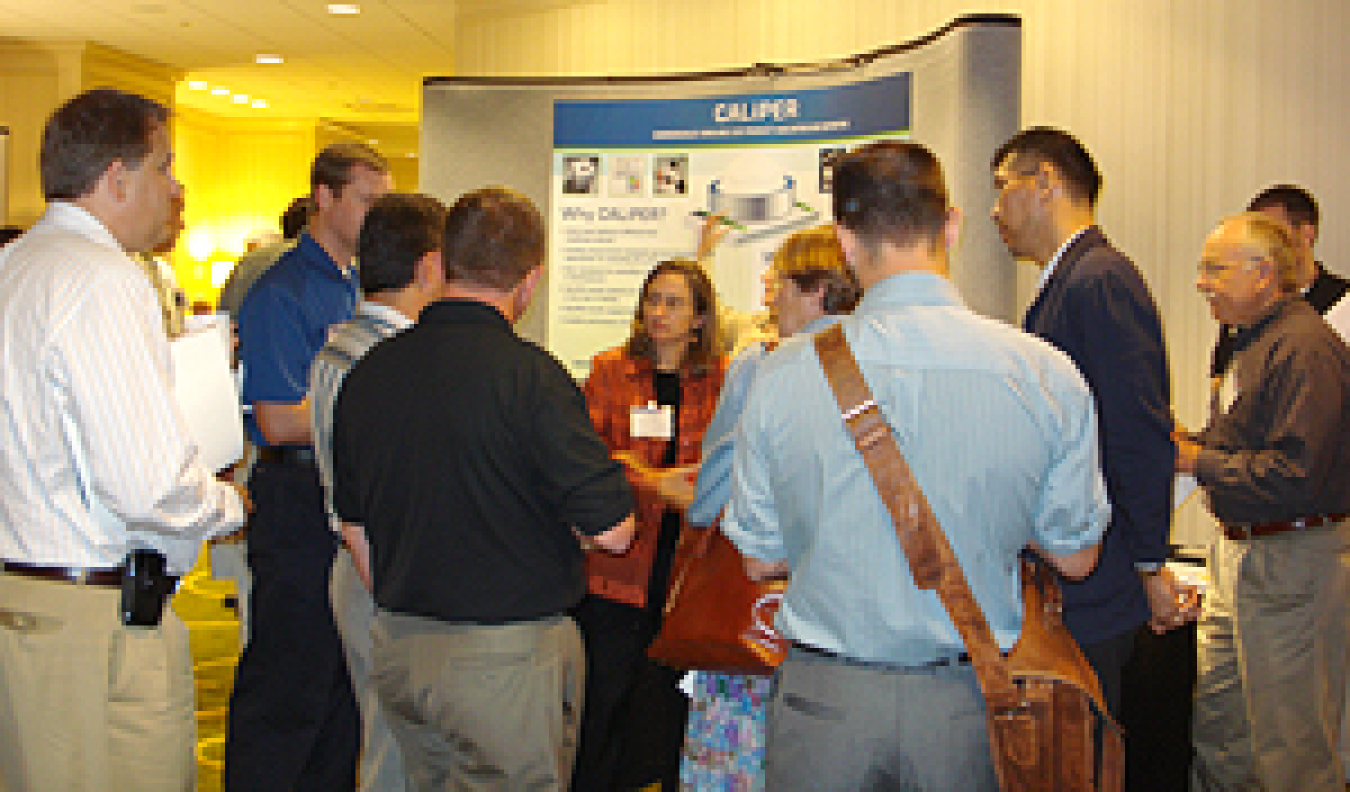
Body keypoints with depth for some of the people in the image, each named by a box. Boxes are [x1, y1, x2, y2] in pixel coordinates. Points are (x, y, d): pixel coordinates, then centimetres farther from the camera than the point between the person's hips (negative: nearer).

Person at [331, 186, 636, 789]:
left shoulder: (366, 372, 2)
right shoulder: (529, 374, -17)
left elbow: (354, 522, 13)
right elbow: (611, 531, -18)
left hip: (398, 649, 7)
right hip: (507, 656, -6)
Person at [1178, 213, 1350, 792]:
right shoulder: (1257, 340, 14)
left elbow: (1293, 476, -26)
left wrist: (1197, 460, -17)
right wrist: (1191, 444, 7)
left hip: (1291, 565, -10)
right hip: (1243, 550, 10)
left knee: (1290, 743, 2)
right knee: (1216, 720, 16)